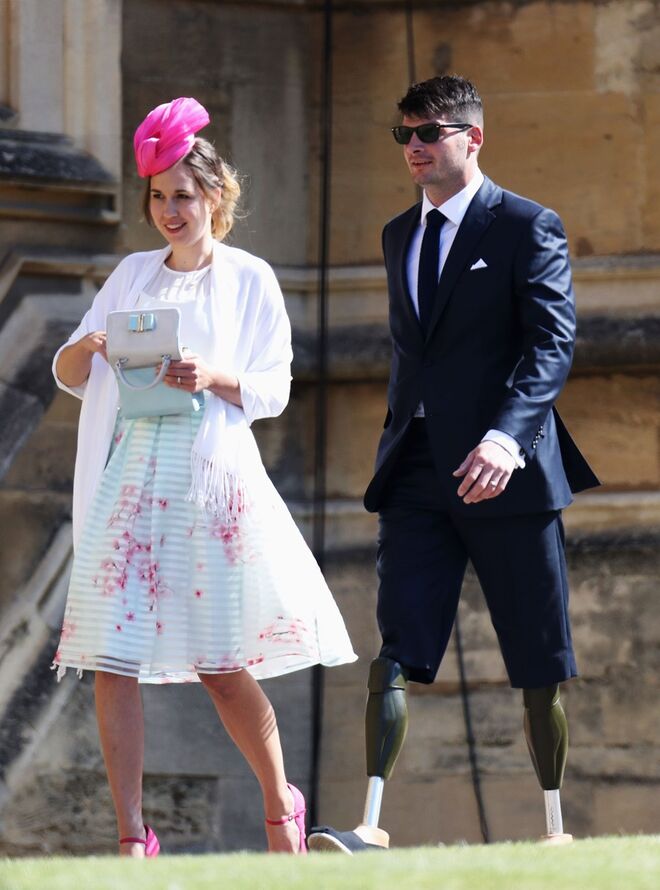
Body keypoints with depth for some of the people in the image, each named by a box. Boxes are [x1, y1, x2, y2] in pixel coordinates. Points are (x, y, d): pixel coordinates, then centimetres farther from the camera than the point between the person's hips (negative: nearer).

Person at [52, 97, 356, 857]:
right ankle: (132, 836, -3)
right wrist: (87, 347, -11)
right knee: (113, 660, -7)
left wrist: (215, 379, -17)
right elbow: (68, 376, 12)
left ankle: (281, 806, 23)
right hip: (134, 476, 3)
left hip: (215, 479, -3)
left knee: (221, 666, 1)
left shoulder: (249, 278, 5)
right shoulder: (133, 275, 13)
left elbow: (274, 388, 1)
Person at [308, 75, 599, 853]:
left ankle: (555, 829, 14)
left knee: (538, 670, 4)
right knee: (394, 655, -8)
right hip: (419, 475, 5)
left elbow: (552, 343, -14)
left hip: (503, 469, -5)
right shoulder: (399, 236, 17)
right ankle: (371, 829, -15)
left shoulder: (527, 228, -4)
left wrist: (507, 435, -29)